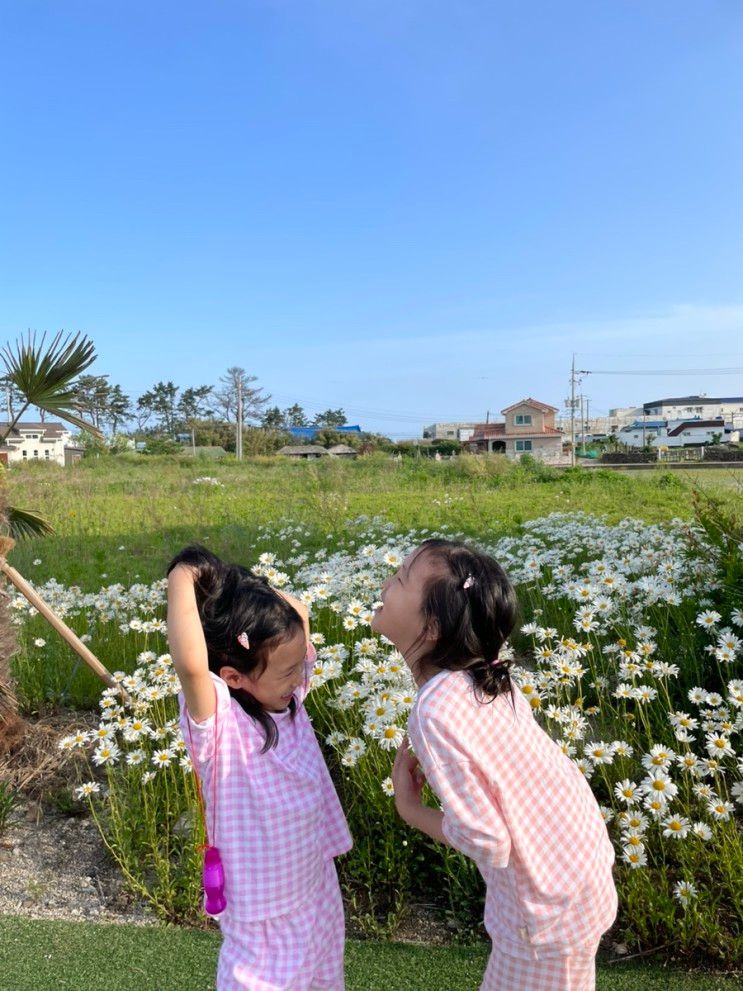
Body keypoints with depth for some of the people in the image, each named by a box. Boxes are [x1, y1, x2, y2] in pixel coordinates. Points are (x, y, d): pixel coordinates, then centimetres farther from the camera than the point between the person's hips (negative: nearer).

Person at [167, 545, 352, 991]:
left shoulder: (287, 698, -8)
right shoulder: (220, 725, -27)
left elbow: (299, 615, 1)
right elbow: (190, 663, -48)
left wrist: (248, 586, -13)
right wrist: (182, 581, -35)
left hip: (321, 888, 7)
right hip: (266, 910, -6)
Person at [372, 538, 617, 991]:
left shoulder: (436, 714, -32)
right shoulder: (486, 673, -9)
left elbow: (489, 844, -27)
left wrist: (410, 809, -13)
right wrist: (433, 767, -6)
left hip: (550, 901, -7)